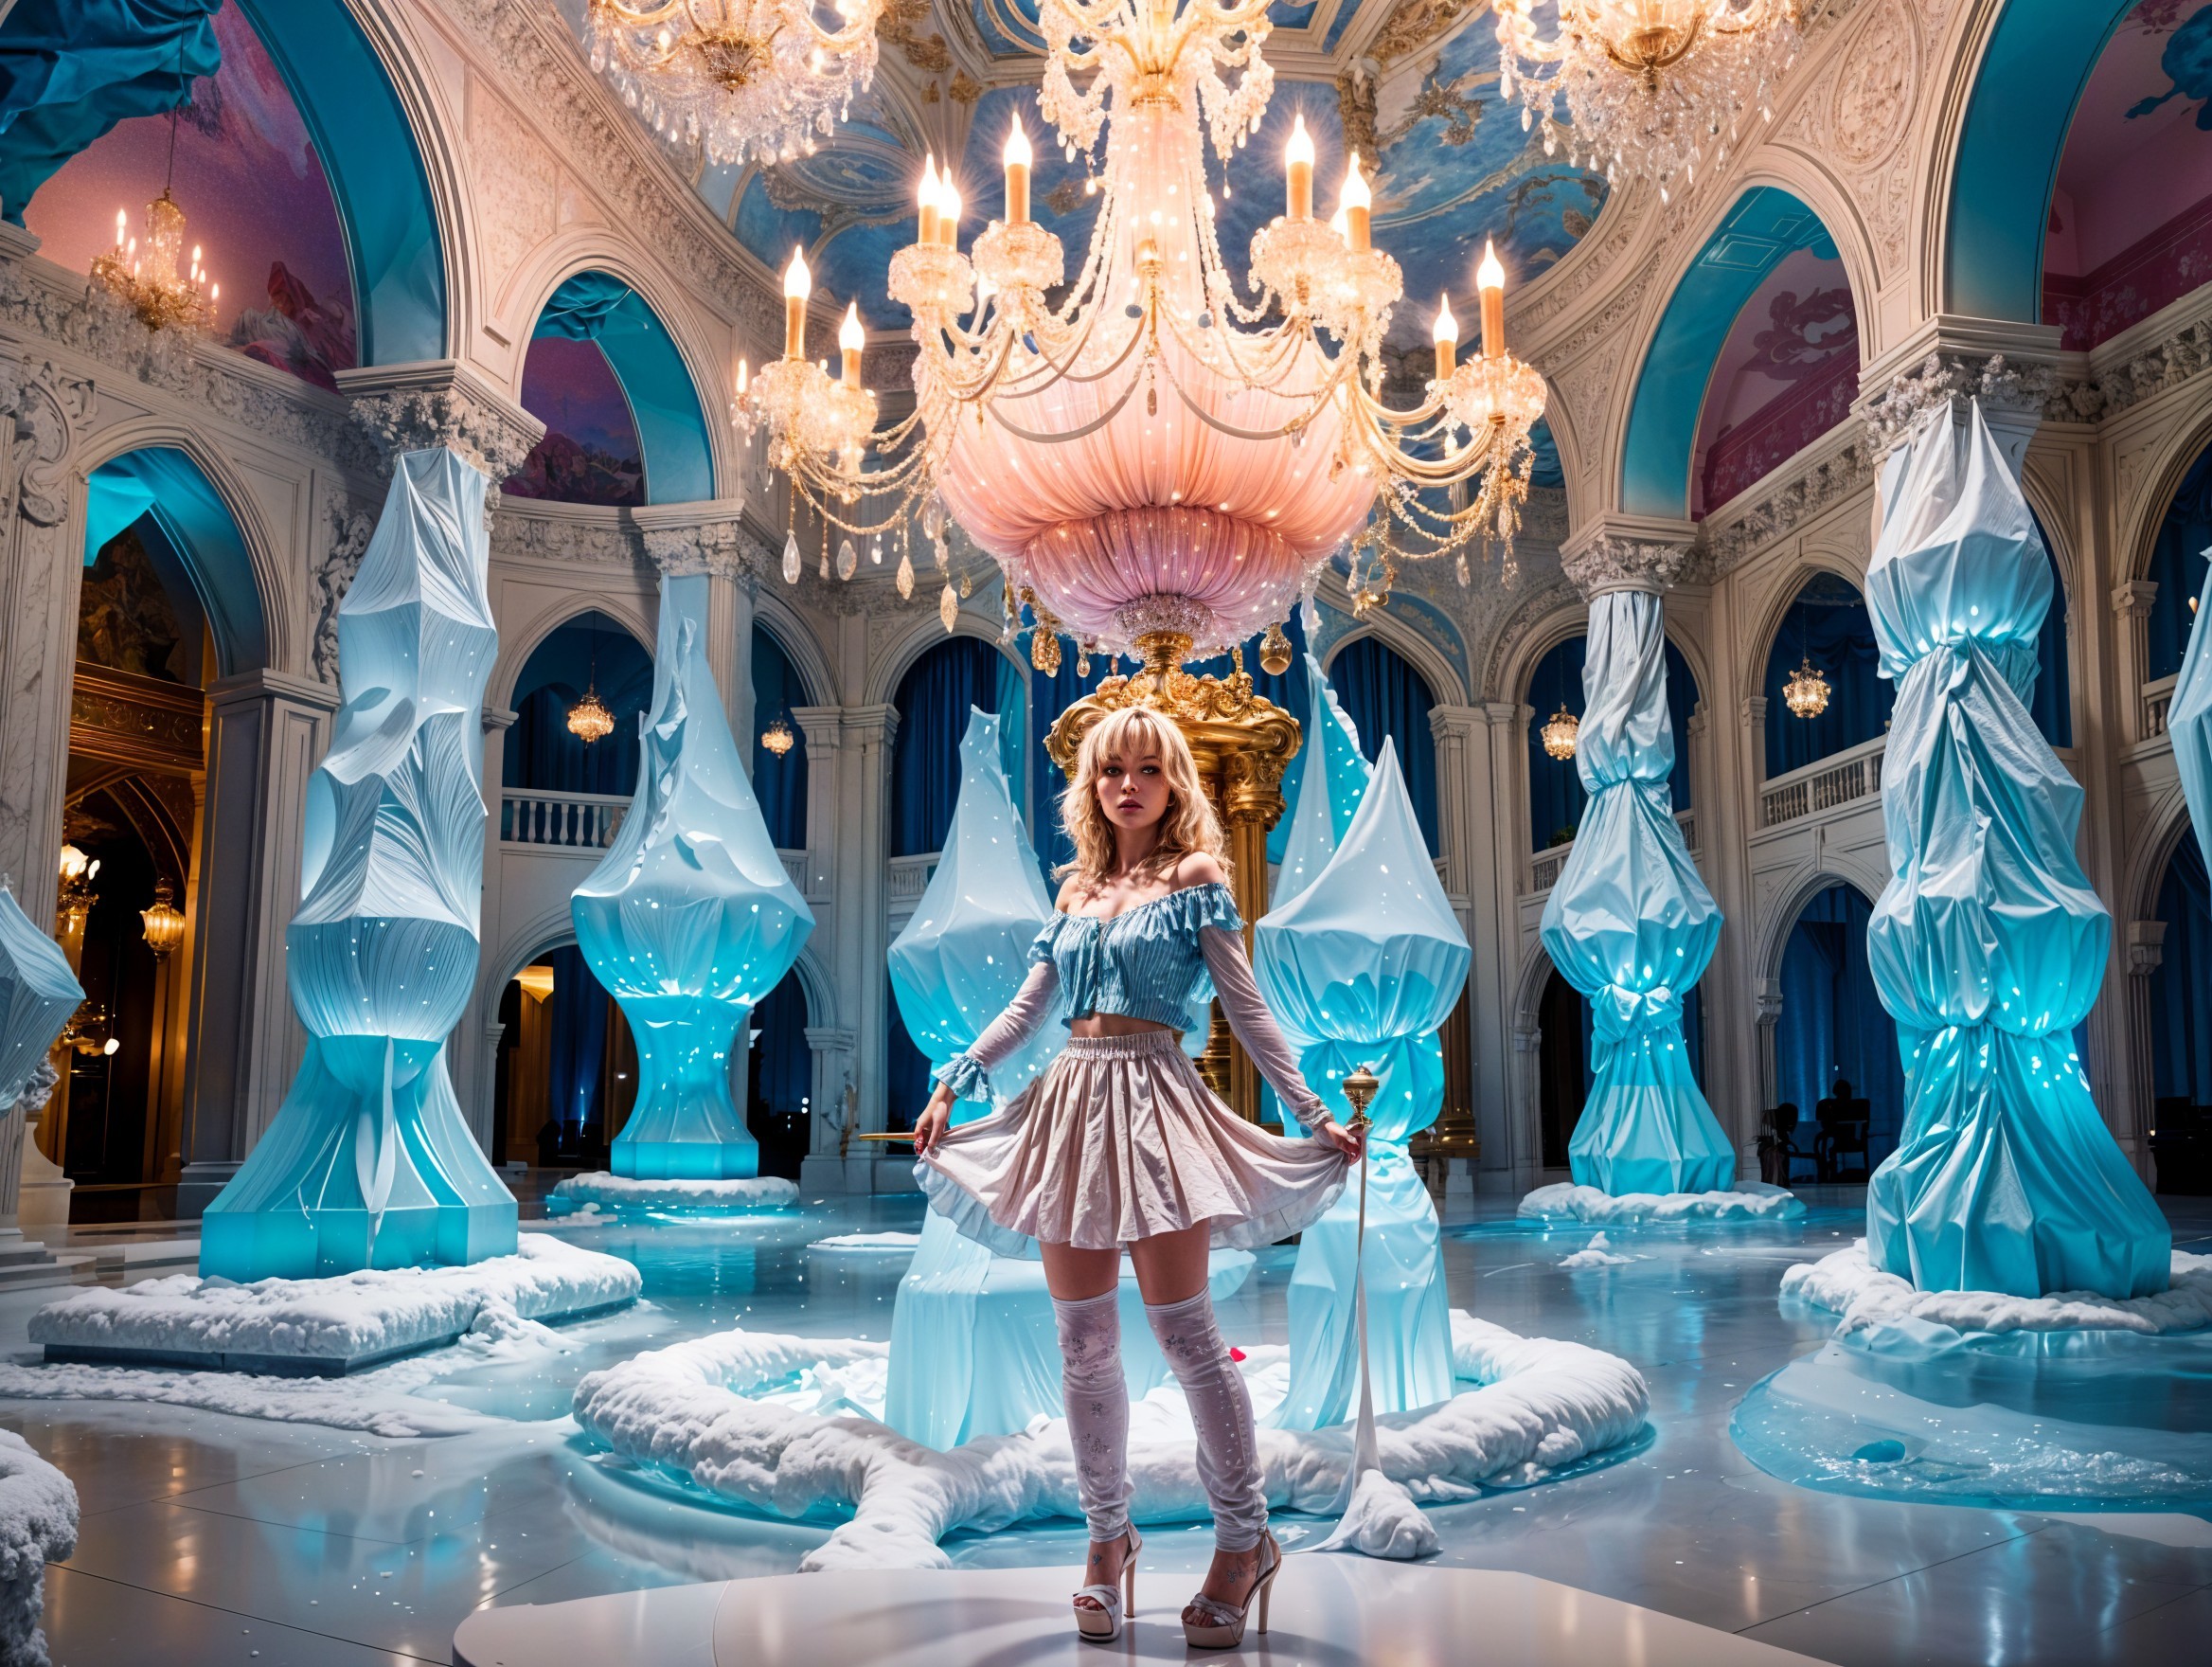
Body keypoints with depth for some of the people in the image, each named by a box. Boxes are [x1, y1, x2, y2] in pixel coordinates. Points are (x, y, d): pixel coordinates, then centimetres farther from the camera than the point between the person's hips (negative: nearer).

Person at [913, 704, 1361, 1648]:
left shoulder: (1195, 880, 3)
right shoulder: (1077, 889, 16)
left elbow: (1246, 1011, 1)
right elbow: (1026, 1010, 20)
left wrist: (1314, 1115, -4)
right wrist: (951, 1084, 14)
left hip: (1153, 1100, -5)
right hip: (1071, 1102, 5)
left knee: (1185, 1335, -7)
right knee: (1084, 1344, 6)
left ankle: (1244, 1541, 7)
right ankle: (1108, 1537, 20)